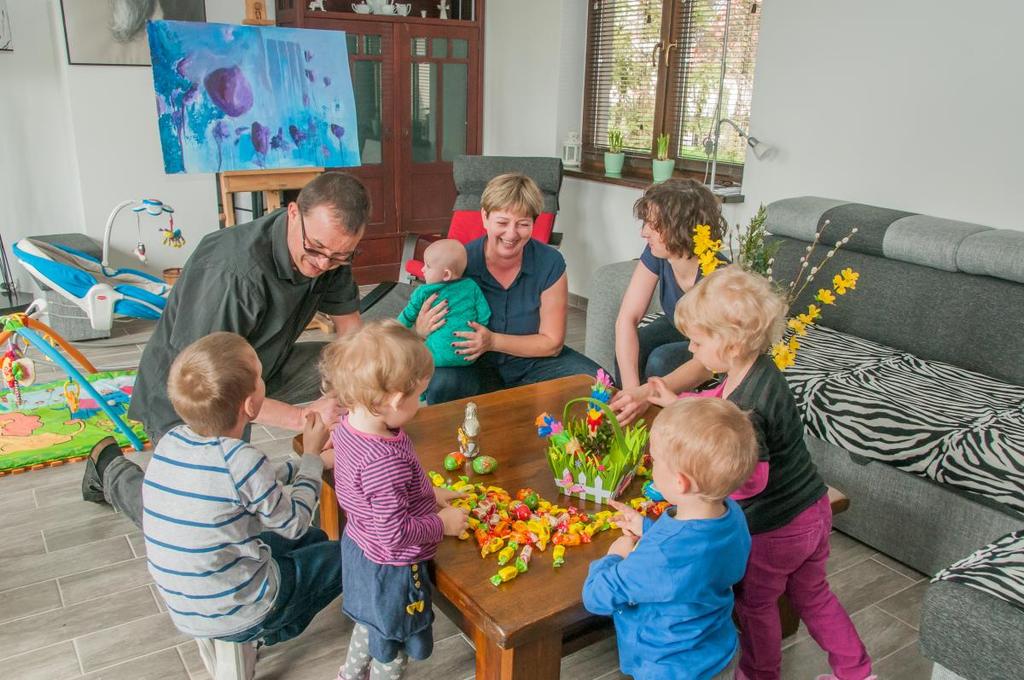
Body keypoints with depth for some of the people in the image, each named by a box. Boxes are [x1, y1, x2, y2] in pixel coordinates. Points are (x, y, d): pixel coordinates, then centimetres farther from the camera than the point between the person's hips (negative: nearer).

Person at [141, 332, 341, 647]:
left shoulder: (170, 441, -7)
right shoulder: (240, 459, -29)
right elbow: (293, 523, -12)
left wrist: (302, 465, 10)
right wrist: (312, 457, -1)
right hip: (239, 616, -8)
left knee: (314, 539, 23)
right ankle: (268, 632, 8)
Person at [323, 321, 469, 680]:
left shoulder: (350, 425, -12)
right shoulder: (386, 460, -39)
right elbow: (394, 533, -32)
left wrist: (429, 494, 4)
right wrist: (442, 523, -17)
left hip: (360, 547, 9)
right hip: (390, 570, -9)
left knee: (370, 625, 36)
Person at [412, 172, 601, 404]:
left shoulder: (550, 263, -12)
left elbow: (552, 343, -7)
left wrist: (493, 341, -22)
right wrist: (422, 331, -28)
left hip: (533, 362, 2)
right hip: (475, 366, -1)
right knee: (442, 386, -34)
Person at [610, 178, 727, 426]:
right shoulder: (656, 254, -22)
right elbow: (626, 318, -25)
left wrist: (645, 394, -58)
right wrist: (631, 388, -39)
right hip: (679, 327, 5)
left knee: (661, 361, -30)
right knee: (630, 349, -23)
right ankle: (625, 418, -4)